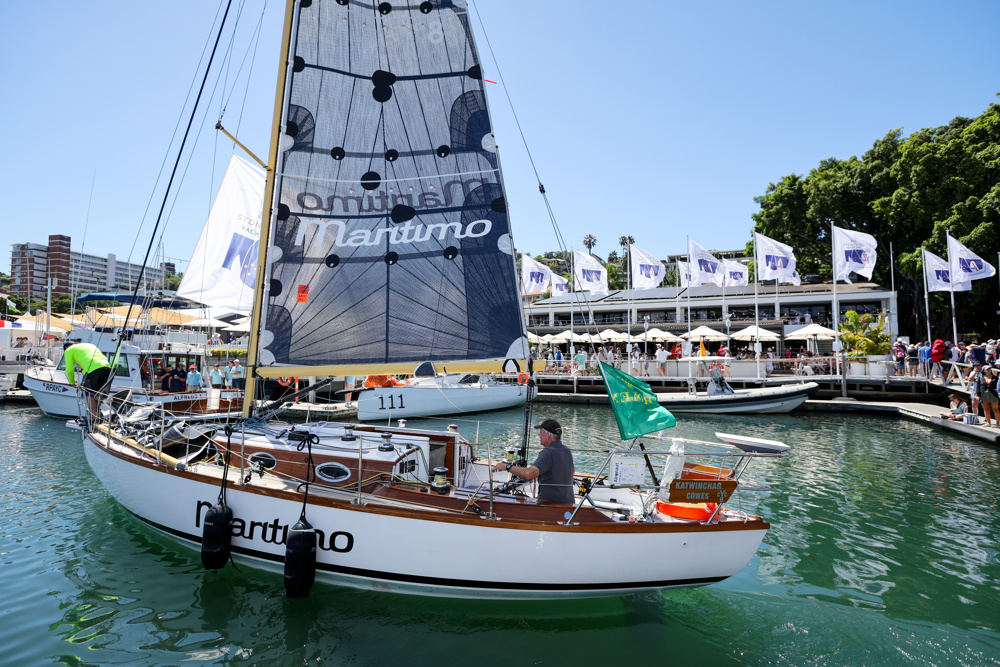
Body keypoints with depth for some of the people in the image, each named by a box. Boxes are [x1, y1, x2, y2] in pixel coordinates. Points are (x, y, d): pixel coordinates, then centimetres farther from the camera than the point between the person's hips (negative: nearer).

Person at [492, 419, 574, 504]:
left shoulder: (548, 453, -21)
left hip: (549, 503, -9)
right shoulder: (567, 451, 7)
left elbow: (529, 474, -35)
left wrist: (507, 467, -25)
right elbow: (572, 470, 27)